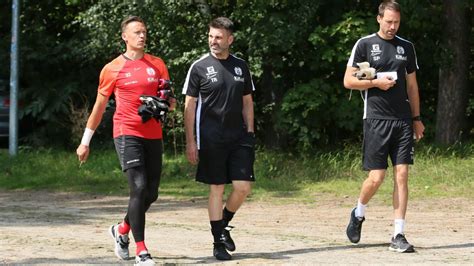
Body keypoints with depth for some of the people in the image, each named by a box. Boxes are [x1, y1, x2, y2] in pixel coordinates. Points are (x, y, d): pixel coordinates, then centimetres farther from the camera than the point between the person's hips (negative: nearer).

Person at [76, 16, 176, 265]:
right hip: (127, 134, -4)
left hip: (153, 135, 4)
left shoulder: (157, 65, 10)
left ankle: (122, 230, 34)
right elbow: (99, 106, 11)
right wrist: (85, 141, 13)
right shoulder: (113, 69, 2)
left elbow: (170, 102, 14)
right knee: (139, 187, -18)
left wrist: (166, 103, -11)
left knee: (151, 194, 8)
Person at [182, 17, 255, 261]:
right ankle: (218, 243, 8)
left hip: (238, 138, 3)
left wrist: (249, 133, 9)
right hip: (211, 138, -3)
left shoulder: (241, 66, 9)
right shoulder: (200, 67, -2)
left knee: (243, 186, -4)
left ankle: (224, 225, 22)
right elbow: (189, 106, -1)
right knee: (217, 188, 0)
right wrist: (190, 142, -6)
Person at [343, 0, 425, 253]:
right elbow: (348, 81, 0)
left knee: (402, 175, -3)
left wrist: (416, 118, 15)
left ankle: (398, 235, -1)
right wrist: (376, 82, -12)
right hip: (376, 119, -4)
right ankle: (358, 213, 23)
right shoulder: (364, 45, 1)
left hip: (403, 120, 4)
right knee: (376, 177, -7)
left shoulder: (406, 47, 13)